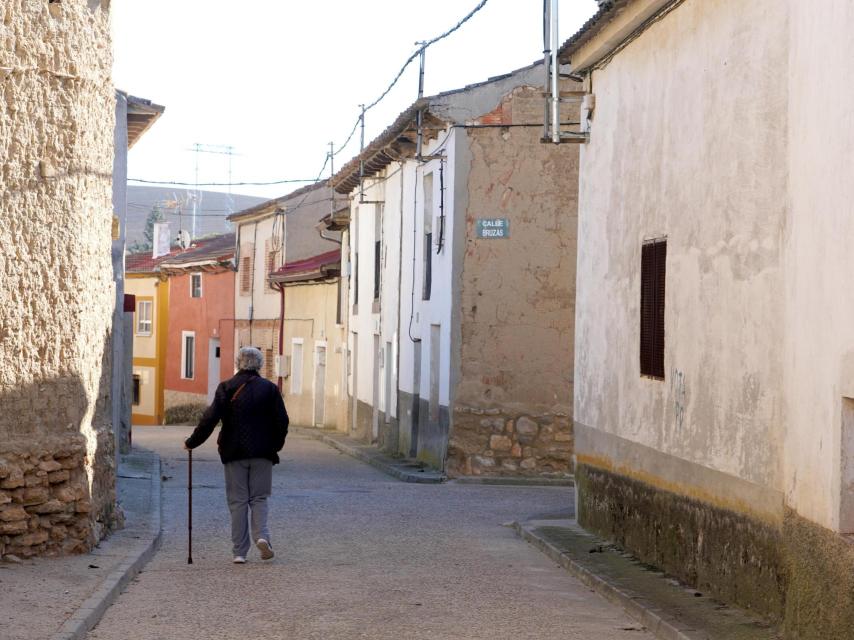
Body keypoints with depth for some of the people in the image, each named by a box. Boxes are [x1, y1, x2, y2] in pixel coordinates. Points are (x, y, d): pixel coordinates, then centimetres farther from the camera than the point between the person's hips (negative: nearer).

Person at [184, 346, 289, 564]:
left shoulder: (226, 388, -2)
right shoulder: (269, 388, 1)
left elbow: (210, 418, -9)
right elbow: (282, 421, -1)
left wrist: (192, 442, 0)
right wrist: (275, 446, 13)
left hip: (234, 452, 0)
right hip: (262, 453, 0)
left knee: (238, 501, 5)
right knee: (259, 498, 10)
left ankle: (239, 551, 3)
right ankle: (262, 535, -14)